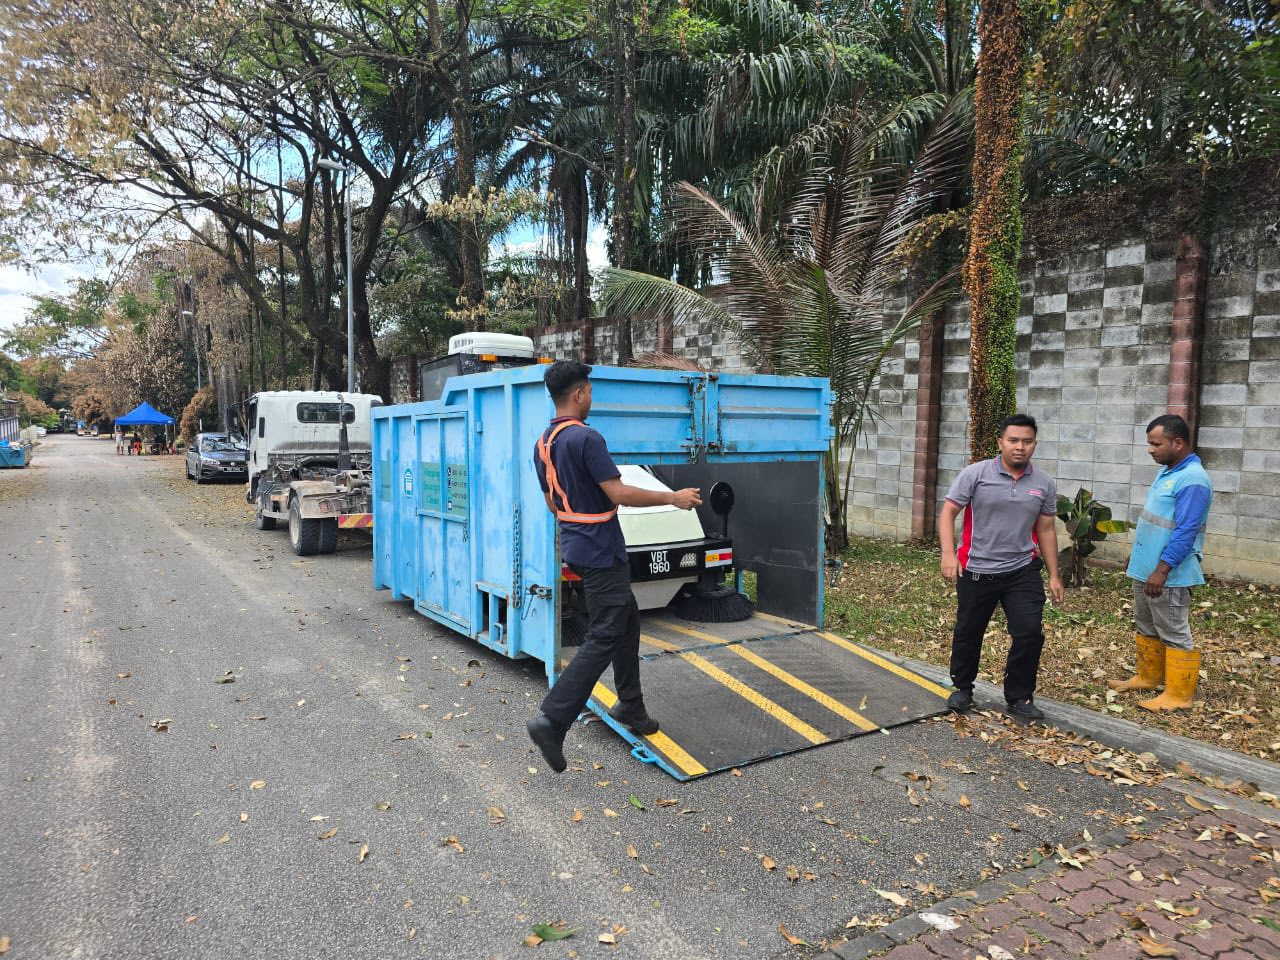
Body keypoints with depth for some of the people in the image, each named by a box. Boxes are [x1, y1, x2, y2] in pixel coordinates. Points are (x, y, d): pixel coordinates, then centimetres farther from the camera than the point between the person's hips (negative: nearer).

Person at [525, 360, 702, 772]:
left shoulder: (542, 443, 8)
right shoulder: (586, 438, -20)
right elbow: (619, 493, -22)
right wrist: (673, 497, -12)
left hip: (575, 543, 10)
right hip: (601, 550, -10)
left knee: (627, 618, 19)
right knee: (603, 637, -6)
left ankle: (630, 705, 27)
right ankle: (552, 719, -10)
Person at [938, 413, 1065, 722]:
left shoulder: (1044, 484, 3)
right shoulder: (975, 474, -8)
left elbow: (1046, 529, 10)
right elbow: (948, 512, -7)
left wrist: (1054, 575, 10)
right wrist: (949, 553, -20)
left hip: (1023, 571, 2)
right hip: (976, 571, -2)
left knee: (1030, 634, -4)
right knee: (968, 633, 11)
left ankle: (1019, 699, 15)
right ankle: (962, 688, 33)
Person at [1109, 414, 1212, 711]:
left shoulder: (1192, 480, -21)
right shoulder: (1167, 471, 10)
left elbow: (1185, 533, -25)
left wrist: (1161, 570, -25)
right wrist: (1137, 553, 22)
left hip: (1168, 575, -10)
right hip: (1145, 568, 10)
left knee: (1175, 634, 0)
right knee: (1146, 628, 20)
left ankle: (1178, 695, 9)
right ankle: (1148, 677, 33)